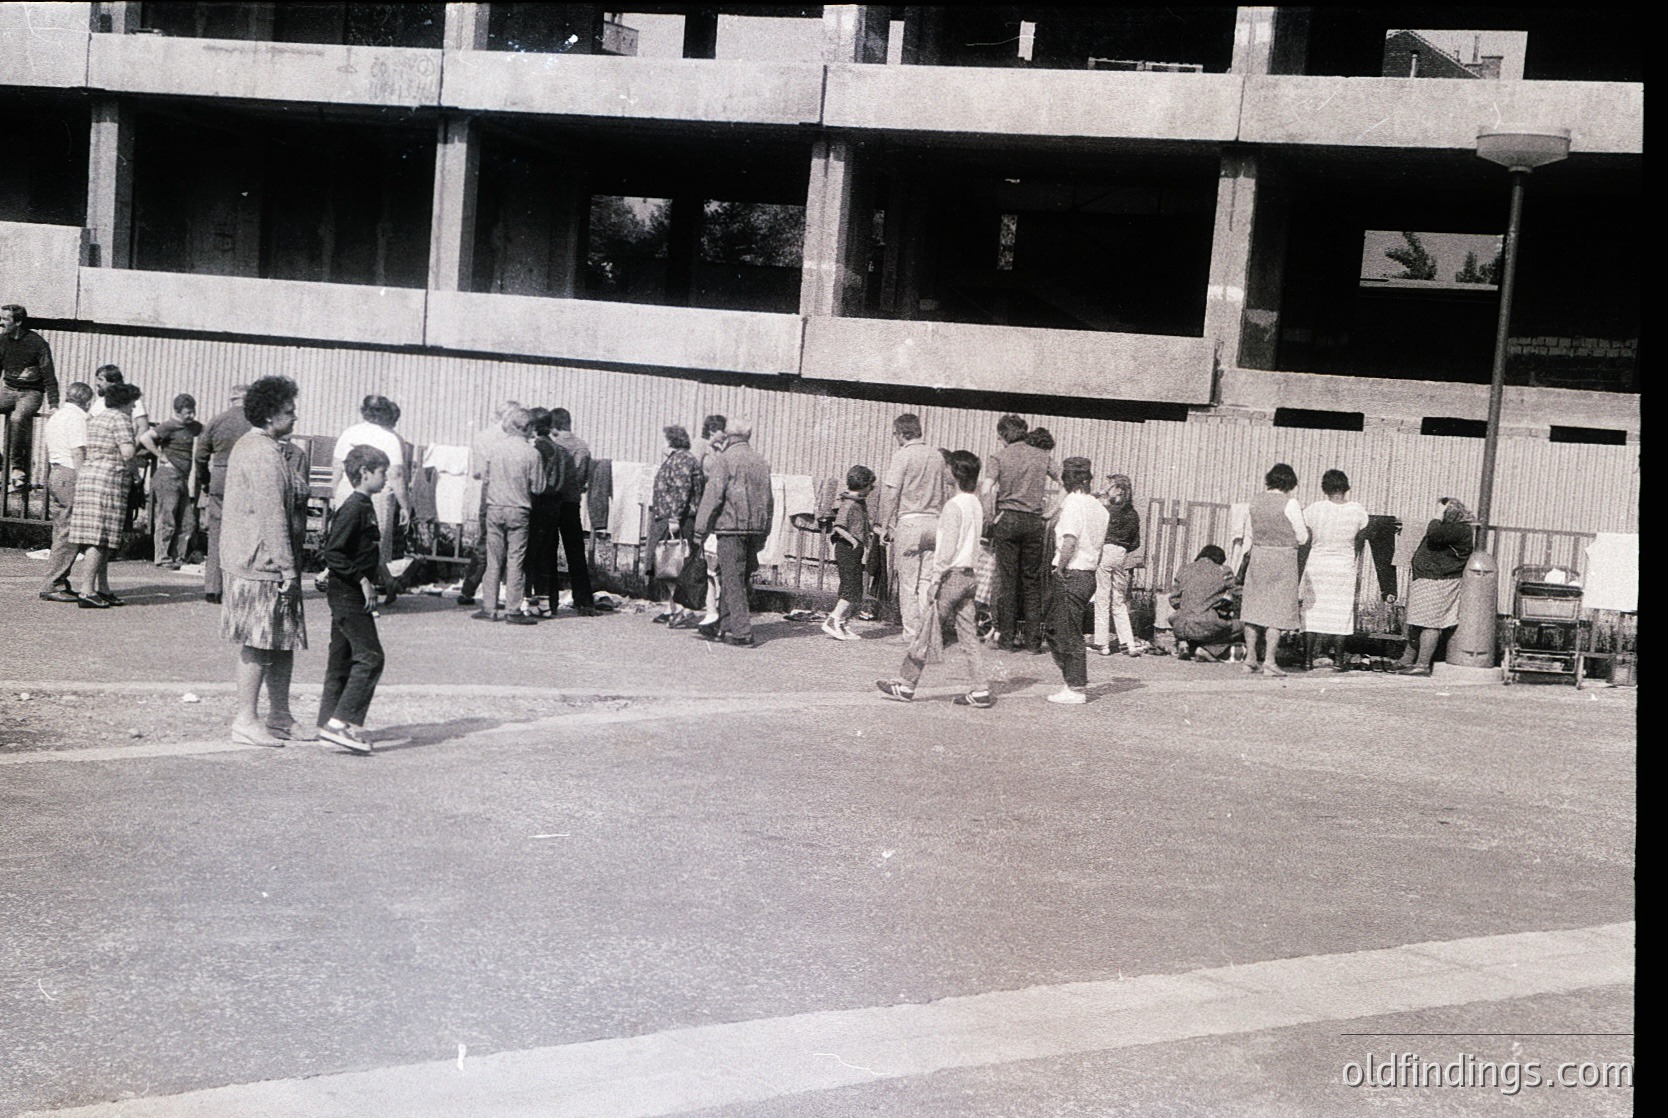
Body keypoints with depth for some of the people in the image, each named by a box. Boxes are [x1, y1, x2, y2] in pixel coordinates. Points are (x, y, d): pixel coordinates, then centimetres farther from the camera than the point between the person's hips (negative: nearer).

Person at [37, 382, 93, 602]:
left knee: (60, 532, 11)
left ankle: (59, 584, 11)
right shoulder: (77, 417, -10)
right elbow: (78, 453, -17)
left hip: (55, 474, 10)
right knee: (68, 534, -9)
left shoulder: (55, 417, 20)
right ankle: (51, 586, -11)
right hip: (71, 476, -10)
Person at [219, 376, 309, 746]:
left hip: (250, 559, 11)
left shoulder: (248, 446, 18)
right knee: (259, 643, -5)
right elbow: (272, 517, -21)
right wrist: (287, 568, -20)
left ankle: (279, 717, 21)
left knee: (283, 640, 14)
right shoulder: (265, 457, -17)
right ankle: (246, 721, 1)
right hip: (264, 563, -11)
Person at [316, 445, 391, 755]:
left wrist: (376, 567, 15)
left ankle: (329, 722, 18)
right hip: (348, 593, -10)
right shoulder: (353, 508, -16)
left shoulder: (365, 506, 14)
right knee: (369, 656, -11)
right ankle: (342, 721, -12)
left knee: (343, 657, 12)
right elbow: (333, 554, -20)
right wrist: (362, 579, -20)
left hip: (349, 593, 10)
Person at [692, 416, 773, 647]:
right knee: (732, 578, 15)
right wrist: (763, 534, 21)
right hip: (755, 527, 6)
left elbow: (713, 495, -11)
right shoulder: (761, 462, 13)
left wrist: (700, 529, -6)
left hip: (731, 526, -6)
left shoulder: (725, 459, -6)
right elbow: (769, 500, 16)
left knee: (732, 579, -3)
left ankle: (742, 632, -7)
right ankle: (722, 626, 21)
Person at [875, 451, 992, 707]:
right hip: (969, 575, 8)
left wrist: (935, 578, -15)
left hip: (951, 574, -8)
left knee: (925, 632, 0)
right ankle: (980, 690, 4)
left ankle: (905, 684, 8)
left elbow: (948, 547, -18)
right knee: (969, 636, 7)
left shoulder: (954, 505, -14)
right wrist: (929, 543, 28)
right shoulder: (977, 504, 10)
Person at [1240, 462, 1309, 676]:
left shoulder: (1257, 501, 5)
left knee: (1254, 606, 11)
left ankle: (1250, 656, 14)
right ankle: (1269, 659, -4)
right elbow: (1302, 537, -7)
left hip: (1258, 555, 5)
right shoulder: (1289, 503, -11)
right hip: (1283, 558, -5)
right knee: (1278, 609, -1)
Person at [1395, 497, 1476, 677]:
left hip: (1438, 584, -11)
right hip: (1425, 581, 11)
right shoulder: (1449, 528, 20)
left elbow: (1434, 534, -26)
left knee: (1429, 623, -10)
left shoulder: (1460, 530, -13)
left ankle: (1423, 665, -9)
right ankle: (1407, 661, 20)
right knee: (1415, 625, 14)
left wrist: (1438, 517, -15)